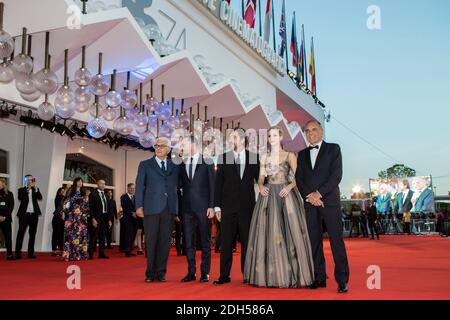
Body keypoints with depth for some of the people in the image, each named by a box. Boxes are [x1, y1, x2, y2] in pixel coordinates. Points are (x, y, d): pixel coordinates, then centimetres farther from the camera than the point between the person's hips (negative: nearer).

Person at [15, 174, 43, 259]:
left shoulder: (35, 189, 13)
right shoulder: (22, 190, 7)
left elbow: (40, 198, -4)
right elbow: (20, 198, -12)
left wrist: (36, 188, -14)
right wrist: (27, 189, -15)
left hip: (34, 214, 2)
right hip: (24, 214, -2)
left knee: (32, 234, 4)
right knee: (21, 233, -4)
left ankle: (31, 253, 7)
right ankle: (18, 253, -1)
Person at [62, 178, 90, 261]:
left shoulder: (83, 193, 16)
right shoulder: (71, 191, 4)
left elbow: (86, 205, 16)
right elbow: (66, 202, -2)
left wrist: (86, 214, 9)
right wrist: (64, 212, -10)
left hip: (81, 216, 5)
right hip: (72, 215, -4)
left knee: (81, 233, 2)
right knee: (71, 233, -9)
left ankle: (80, 254, 5)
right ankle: (70, 254, -8)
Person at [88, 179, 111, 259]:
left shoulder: (105, 195, 16)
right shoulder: (93, 194, -4)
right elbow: (90, 208, -10)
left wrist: (109, 220, 13)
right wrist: (93, 219, -17)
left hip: (104, 218, 6)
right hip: (96, 218, -6)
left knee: (102, 236, 9)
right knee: (94, 236, -3)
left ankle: (101, 253, 14)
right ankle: (91, 254, 4)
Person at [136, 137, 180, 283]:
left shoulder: (175, 166, 14)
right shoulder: (145, 165, 8)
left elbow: (178, 184, 14)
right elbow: (139, 186, 3)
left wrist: (177, 207, 1)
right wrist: (139, 206, -6)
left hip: (170, 209, 2)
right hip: (151, 208, -2)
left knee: (165, 241, 4)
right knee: (151, 242, 0)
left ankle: (161, 272, 12)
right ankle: (150, 273, 10)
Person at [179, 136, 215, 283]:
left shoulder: (207, 162, 2)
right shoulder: (182, 164, 12)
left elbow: (212, 185, -1)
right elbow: (180, 185, 12)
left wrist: (211, 206, -8)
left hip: (203, 207, -3)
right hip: (187, 208, 4)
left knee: (205, 241, 3)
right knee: (189, 241, 6)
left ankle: (205, 272, 10)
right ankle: (191, 272, 14)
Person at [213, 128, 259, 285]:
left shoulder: (254, 158, 4)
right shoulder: (223, 158, 5)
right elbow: (218, 183, 4)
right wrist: (217, 206, -1)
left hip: (247, 206, 0)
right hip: (228, 206, 0)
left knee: (247, 242, 6)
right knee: (226, 242, 3)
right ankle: (224, 275, 11)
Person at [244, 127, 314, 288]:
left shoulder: (290, 156, 4)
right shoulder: (264, 158, 14)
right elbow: (260, 178, 12)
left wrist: (289, 186, -21)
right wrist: (261, 187, -9)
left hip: (285, 195, -3)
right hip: (268, 196, 3)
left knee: (288, 231, -6)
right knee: (268, 232, -1)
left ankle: (290, 274, 1)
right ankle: (270, 274, 4)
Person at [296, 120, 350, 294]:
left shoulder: (333, 149, 6)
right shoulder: (302, 154, 18)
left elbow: (337, 175, -5)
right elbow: (299, 179, 9)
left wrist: (319, 193, -11)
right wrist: (309, 195, -7)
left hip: (329, 201, -4)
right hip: (310, 203, 4)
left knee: (336, 239, -5)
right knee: (314, 240, 3)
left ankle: (342, 280, -2)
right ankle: (319, 278, 10)